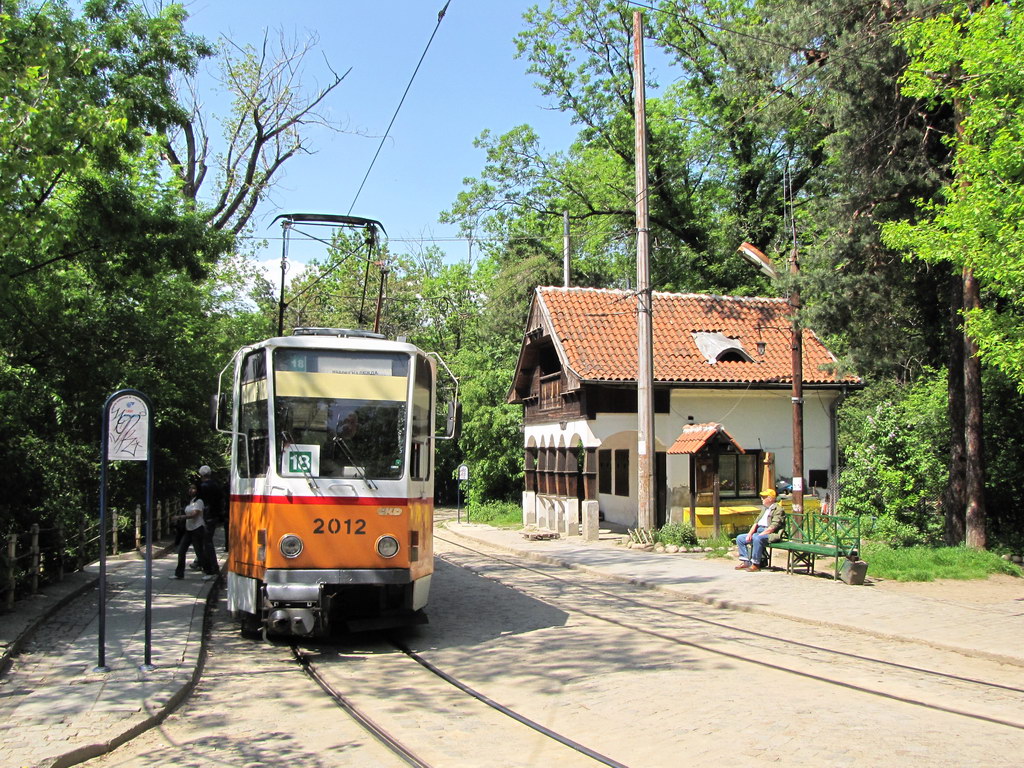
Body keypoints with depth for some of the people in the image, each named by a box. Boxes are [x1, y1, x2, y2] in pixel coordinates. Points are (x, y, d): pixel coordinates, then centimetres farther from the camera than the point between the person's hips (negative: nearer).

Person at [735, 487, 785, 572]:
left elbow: (773, 527, -17)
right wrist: (750, 533, 2)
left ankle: (756, 564, -28)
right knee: (739, 538, 1)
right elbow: (756, 522, 19)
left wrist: (759, 535, -22)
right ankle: (746, 562, -3)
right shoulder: (764, 508, 23)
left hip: (770, 534, -10)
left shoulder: (778, 509, -7)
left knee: (757, 539, -38)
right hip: (759, 532, 10)